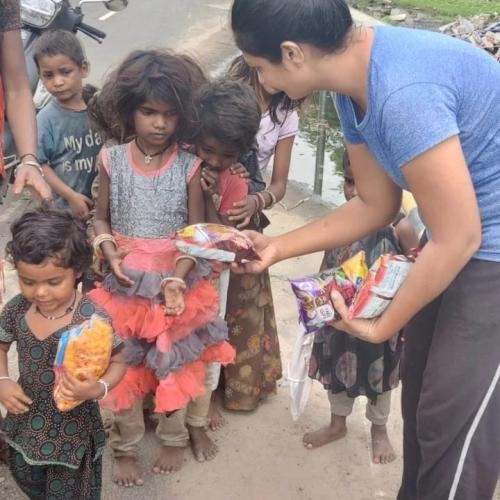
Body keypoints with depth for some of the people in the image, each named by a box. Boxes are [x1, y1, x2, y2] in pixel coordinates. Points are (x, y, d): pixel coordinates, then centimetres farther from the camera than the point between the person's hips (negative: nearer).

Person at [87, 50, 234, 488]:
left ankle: (172, 438, 38)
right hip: (125, 284, 1)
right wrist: (111, 256, -15)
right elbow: (102, 219, 3)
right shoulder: (112, 160, -5)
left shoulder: (189, 166, -10)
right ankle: (126, 447, 32)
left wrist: (177, 278, -22)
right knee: (125, 366, 11)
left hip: (176, 281, -1)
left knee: (176, 364, 13)